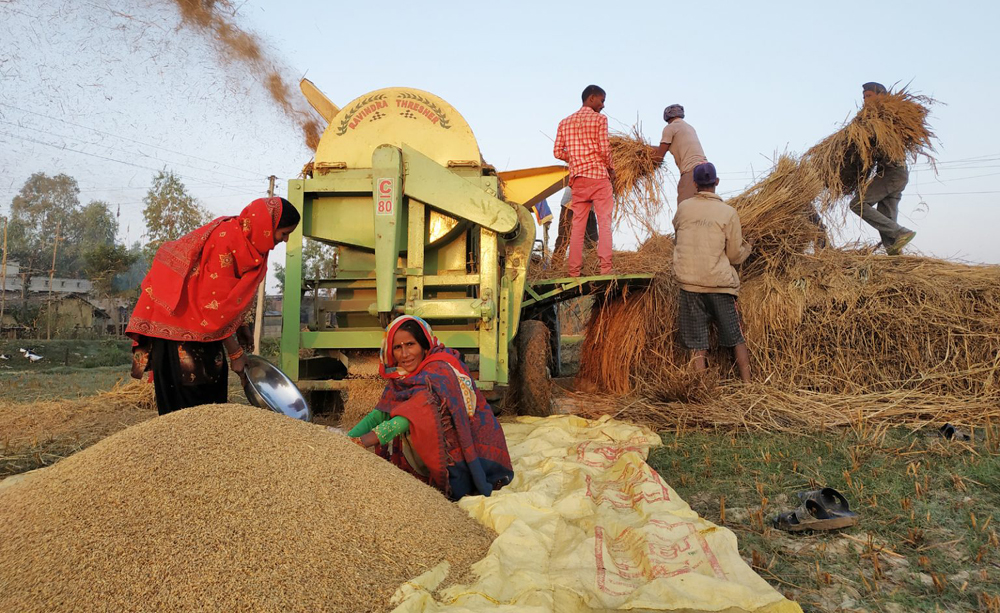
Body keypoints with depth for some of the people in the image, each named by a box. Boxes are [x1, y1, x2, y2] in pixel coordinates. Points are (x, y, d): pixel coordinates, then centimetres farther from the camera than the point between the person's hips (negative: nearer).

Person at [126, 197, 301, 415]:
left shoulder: (247, 238, -2)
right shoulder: (226, 241, -28)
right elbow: (216, 304, -26)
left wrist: (240, 327, 10)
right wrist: (235, 352, -20)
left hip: (199, 312, 9)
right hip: (176, 313, -9)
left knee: (213, 379, 8)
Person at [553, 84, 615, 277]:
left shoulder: (565, 122, 14)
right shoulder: (599, 118, -1)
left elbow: (558, 152, 8)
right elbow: (604, 149, -9)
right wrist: (611, 167, 6)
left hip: (578, 178, 5)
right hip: (599, 176, -5)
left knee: (578, 225, 6)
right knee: (604, 222, -4)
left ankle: (574, 271, 6)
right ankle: (605, 268, -11)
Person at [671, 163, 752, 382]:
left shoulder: (683, 208, 3)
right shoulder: (729, 212, -3)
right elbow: (735, 255, 0)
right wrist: (746, 246, 20)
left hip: (689, 284, 1)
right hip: (720, 284, -1)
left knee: (698, 345, 6)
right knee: (737, 339, 12)